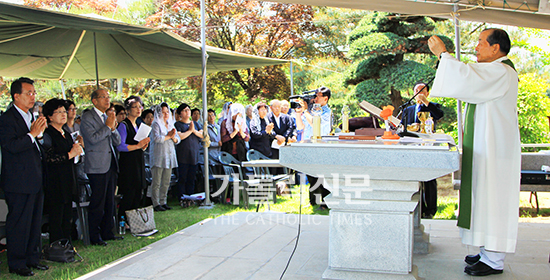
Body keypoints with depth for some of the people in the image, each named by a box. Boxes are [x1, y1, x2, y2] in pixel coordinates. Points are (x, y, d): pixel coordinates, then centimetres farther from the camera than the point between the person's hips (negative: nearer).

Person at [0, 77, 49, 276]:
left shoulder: (30, 117, 15)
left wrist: (40, 133, 5)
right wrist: (32, 134, -21)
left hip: (35, 181, 9)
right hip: (19, 183, -9)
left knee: (35, 221, 15)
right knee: (18, 223, 0)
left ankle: (32, 258, 27)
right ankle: (16, 263, 12)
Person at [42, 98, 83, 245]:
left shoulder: (67, 134, 17)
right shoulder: (47, 134, -9)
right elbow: (49, 157, -21)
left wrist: (77, 150, 7)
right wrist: (70, 154, -15)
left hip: (68, 182, 8)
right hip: (55, 182, -8)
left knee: (67, 218, 11)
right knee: (56, 218, -3)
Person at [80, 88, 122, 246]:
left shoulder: (108, 116, 17)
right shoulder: (87, 117, -6)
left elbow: (117, 142, 15)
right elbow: (92, 139, -19)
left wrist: (113, 128, -3)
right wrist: (108, 126, -12)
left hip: (111, 164, 7)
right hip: (97, 166, -7)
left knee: (110, 202, 11)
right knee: (97, 203, -4)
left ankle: (107, 233, 21)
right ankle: (94, 237, 6)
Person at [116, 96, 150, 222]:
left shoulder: (137, 125, 18)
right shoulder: (123, 125, -8)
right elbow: (120, 146, -18)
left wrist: (144, 145, 3)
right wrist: (138, 146, -17)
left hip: (138, 162, 8)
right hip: (128, 163, -8)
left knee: (138, 193, 8)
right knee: (129, 194, -8)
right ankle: (122, 221, 2)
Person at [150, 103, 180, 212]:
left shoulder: (171, 124, 18)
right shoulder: (156, 124, -2)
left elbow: (177, 139, 14)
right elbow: (156, 138, -17)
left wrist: (173, 137, -8)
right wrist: (169, 136, -7)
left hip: (169, 156, 6)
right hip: (158, 156, -6)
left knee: (166, 182, 7)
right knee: (157, 182, -5)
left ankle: (163, 202, 15)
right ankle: (156, 204, 0)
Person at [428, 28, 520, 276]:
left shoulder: (501, 72, -17)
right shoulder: (495, 72, 18)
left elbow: (466, 77, -28)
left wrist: (442, 53, -17)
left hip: (494, 151, -10)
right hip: (486, 149, 11)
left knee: (491, 200, -6)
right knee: (486, 200, 13)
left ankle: (494, 261, 1)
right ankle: (489, 252, 21)